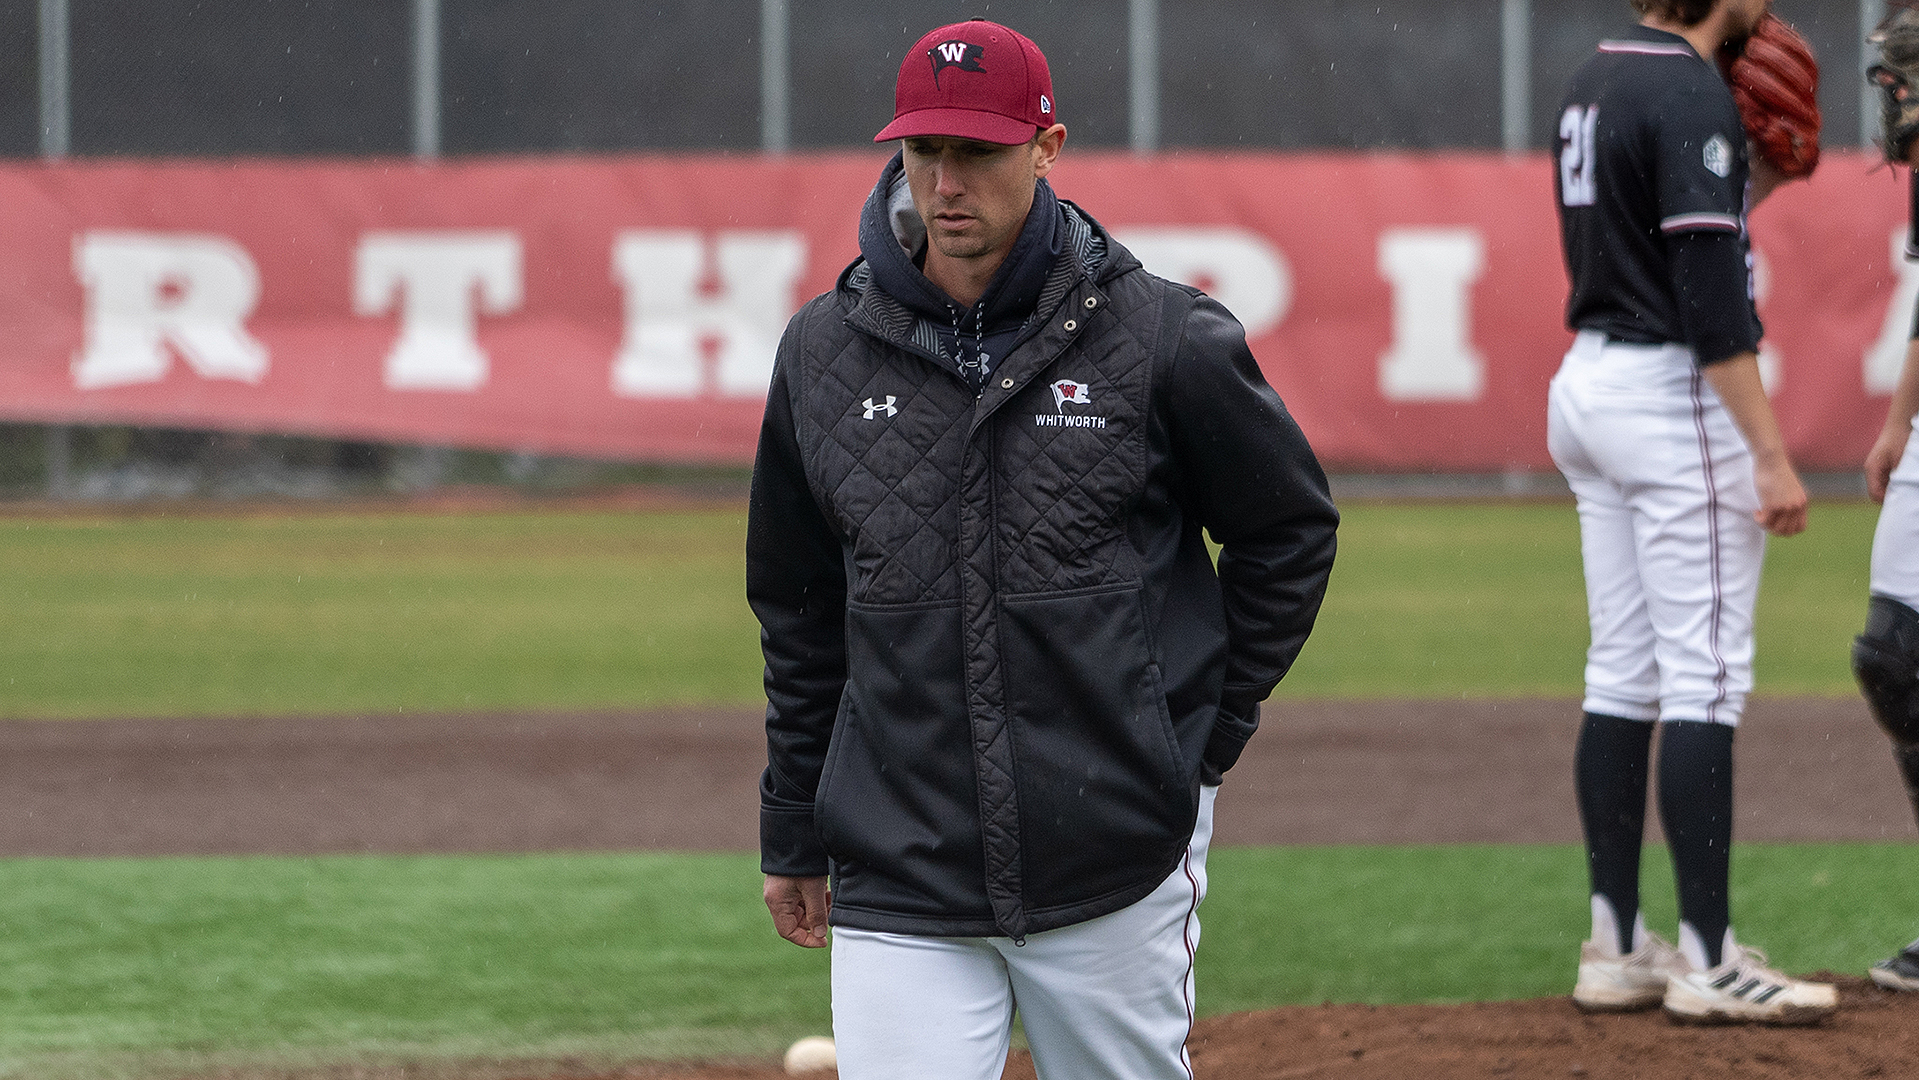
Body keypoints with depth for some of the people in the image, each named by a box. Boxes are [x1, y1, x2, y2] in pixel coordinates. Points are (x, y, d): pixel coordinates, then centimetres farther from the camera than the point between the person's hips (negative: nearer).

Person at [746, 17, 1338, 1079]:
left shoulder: (1161, 339, -4)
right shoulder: (822, 352, 4)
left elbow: (1290, 530, 10)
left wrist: (1206, 740, 6)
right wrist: (791, 832, 18)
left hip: (1118, 866, -1)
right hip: (898, 878, 1)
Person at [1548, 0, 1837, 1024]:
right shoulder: (1693, 94, -16)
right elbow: (1710, 296, -21)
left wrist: (1745, 169, 17)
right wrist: (1770, 454, -21)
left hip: (1589, 383, 9)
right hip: (1676, 397, -9)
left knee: (1623, 674, 10)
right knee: (1705, 677, -7)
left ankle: (1616, 948, 12)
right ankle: (1708, 959, -7)